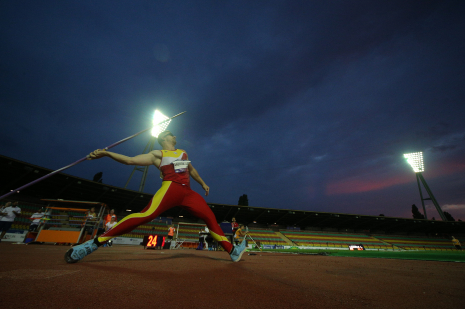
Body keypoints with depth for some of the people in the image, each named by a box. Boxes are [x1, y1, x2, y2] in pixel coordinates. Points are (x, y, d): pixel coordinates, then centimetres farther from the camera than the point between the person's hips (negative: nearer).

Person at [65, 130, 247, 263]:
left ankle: (232, 251, 10)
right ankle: (95, 242, -12)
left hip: (188, 193, 5)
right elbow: (130, 160, 6)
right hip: (171, 189, -5)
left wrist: (203, 183, 40)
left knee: (210, 217, 1)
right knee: (146, 214, -25)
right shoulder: (157, 154, 13)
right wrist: (106, 153, -4)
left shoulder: (183, 153, 29)